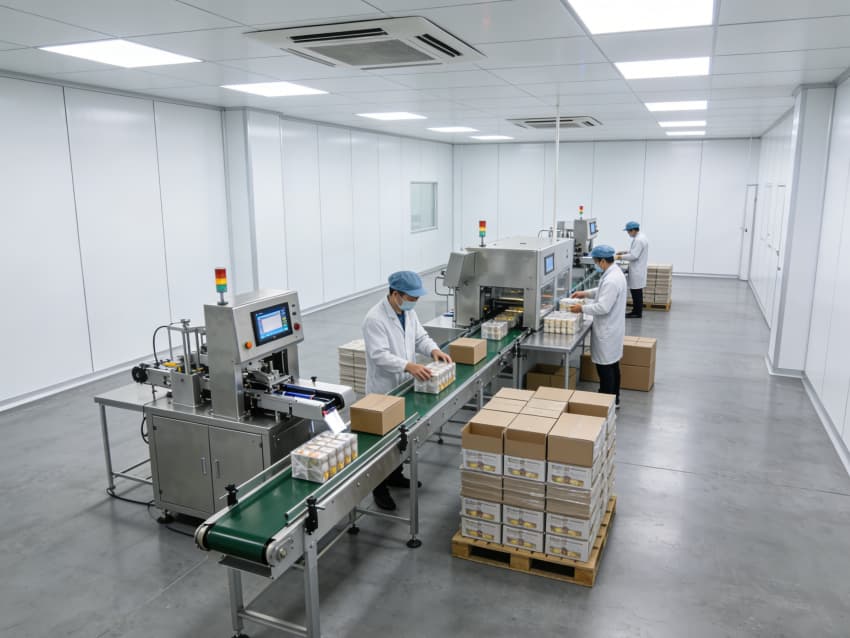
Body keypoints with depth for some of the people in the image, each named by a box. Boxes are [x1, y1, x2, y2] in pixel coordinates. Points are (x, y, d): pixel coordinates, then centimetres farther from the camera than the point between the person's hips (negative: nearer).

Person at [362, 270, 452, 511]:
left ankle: (395, 475, 39)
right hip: (384, 390, -8)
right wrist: (409, 366, -39)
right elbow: (380, 355, -29)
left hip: (404, 386, 8)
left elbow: (420, 336, 10)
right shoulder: (375, 319, -24)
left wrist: (434, 350, -10)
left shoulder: (408, 311, 3)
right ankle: (379, 488, 20)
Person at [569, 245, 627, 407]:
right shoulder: (615, 272, 7)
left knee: (605, 367, -1)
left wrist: (582, 308, -18)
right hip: (612, 328, 10)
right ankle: (614, 399, 29)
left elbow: (603, 307, -28)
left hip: (607, 330, -10)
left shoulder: (611, 280, -26)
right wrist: (586, 293, 12)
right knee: (612, 364, 18)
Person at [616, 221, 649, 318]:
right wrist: (624, 253, 14)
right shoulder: (640, 237, 12)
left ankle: (638, 313, 4)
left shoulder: (638, 240, -20)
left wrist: (620, 257, -15)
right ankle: (636, 311, 20)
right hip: (637, 270, 10)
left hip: (637, 270, -10)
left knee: (636, 292, -3)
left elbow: (634, 256, -23)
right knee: (636, 291, 14)